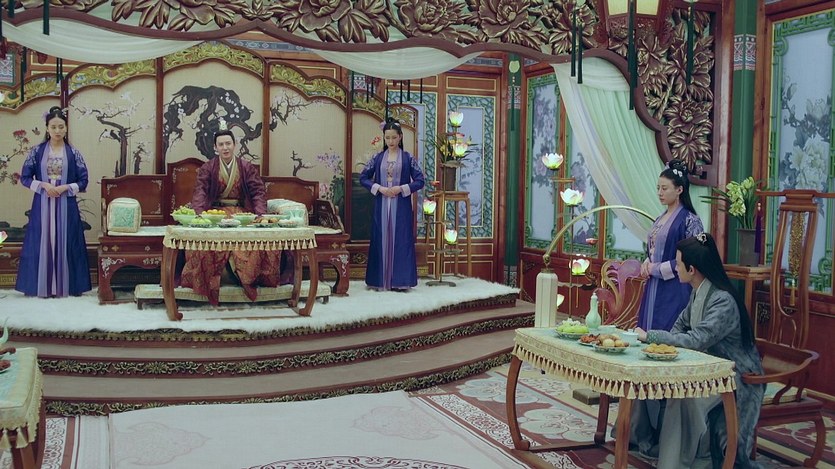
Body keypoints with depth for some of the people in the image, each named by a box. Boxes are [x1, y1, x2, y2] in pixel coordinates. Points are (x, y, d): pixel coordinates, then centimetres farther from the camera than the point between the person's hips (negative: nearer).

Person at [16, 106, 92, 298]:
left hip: (66, 206, 0)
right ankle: (43, 286, 8)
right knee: (42, 243, 1)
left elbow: (83, 181, 2)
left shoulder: (73, 153, 1)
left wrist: (65, 187, -13)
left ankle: (66, 286, 8)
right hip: (42, 205, 0)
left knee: (66, 243, 1)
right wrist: (42, 185, -11)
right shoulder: (37, 151, 2)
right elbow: (24, 177, 4)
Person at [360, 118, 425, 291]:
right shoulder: (378, 158, 8)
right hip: (381, 205, 2)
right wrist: (379, 188, -8)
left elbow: (420, 181, 0)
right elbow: (363, 177, 7)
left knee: (401, 240, -2)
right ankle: (381, 280, 8)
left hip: (401, 206, -2)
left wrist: (401, 188, -13)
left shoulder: (408, 158, 3)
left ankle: (400, 281, 2)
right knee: (381, 240, 2)